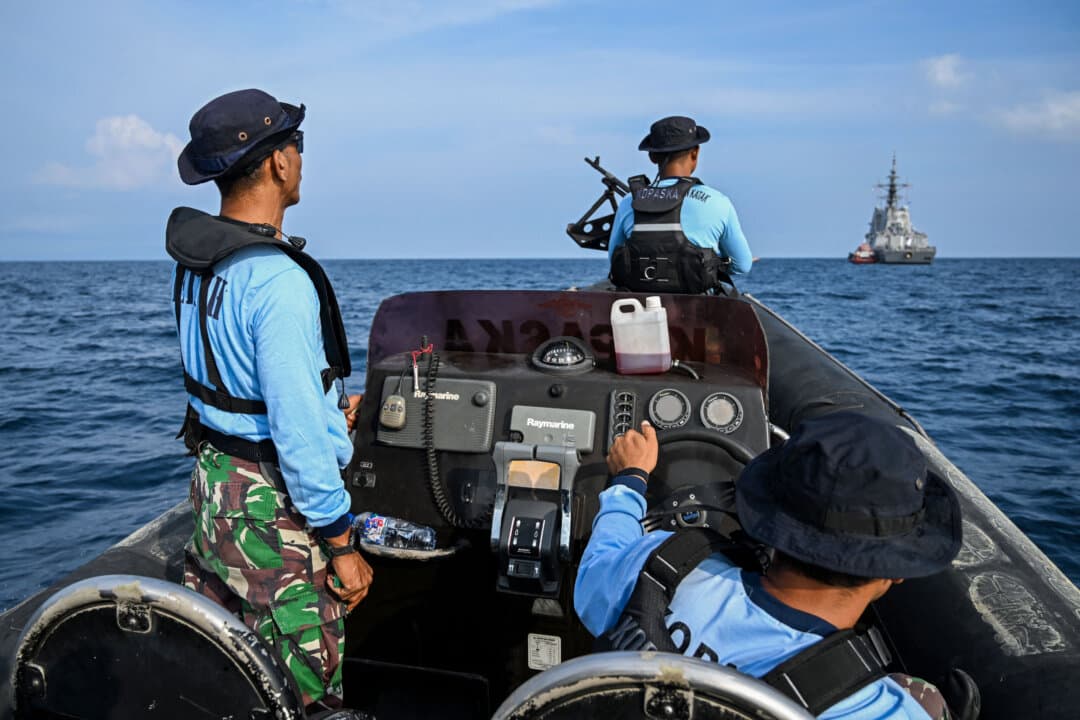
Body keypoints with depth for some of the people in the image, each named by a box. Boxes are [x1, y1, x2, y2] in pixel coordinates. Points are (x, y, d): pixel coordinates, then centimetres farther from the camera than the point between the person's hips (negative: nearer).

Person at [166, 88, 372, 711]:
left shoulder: (195, 262, 5)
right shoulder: (278, 281, -25)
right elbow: (298, 431, -26)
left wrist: (323, 405, 19)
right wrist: (342, 544, -17)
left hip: (214, 478, 9)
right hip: (273, 502, -9)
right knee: (301, 697, 7)